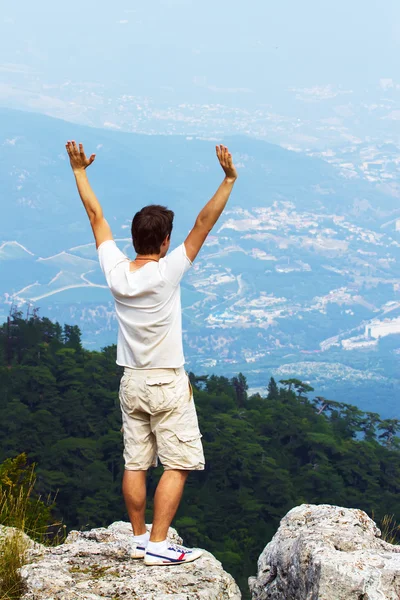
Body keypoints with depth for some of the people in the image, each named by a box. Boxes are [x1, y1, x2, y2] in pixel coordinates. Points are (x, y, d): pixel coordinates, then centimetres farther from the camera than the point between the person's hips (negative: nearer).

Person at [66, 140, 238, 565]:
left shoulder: (115, 271, -5)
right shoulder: (166, 274, -18)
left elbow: (96, 216, 5)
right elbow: (203, 224, -20)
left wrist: (80, 171, 15)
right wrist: (228, 180, -20)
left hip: (131, 383, 6)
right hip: (167, 385, -6)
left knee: (135, 464, 11)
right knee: (177, 465, 0)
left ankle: (139, 538, 18)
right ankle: (159, 544, -3)